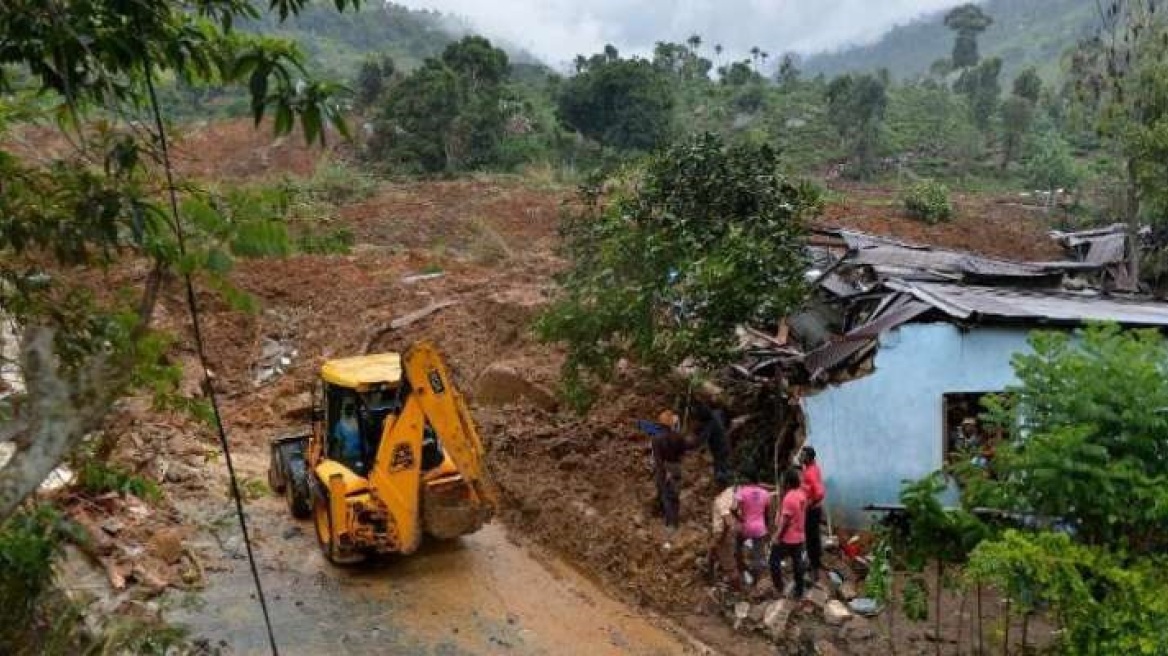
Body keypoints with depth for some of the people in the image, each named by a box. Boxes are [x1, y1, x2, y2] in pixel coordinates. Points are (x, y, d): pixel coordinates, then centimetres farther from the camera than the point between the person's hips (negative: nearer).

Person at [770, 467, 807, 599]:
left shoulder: (789, 498, -25)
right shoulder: (802, 494, 2)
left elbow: (785, 520, -22)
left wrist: (777, 536, -16)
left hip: (786, 538, -8)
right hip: (799, 537, 8)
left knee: (774, 561, 8)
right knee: (797, 563, 15)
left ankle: (779, 588, 12)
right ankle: (799, 591, 23)